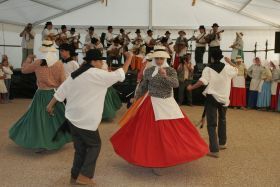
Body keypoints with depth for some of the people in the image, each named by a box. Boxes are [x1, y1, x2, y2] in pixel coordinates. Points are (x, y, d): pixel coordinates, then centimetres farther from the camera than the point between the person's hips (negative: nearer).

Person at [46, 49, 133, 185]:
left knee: (80, 147, 17)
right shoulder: (97, 74, -13)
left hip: (73, 116, 8)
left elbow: (61, 90, 12)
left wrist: (51, 105, 21)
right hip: (86, 119, -8)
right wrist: (128, 60, 3)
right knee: (94, 145, 9)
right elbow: (119, 75, -10)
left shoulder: (76, 74, 11)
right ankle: (84, 175, 8)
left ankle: (75, 175, 25)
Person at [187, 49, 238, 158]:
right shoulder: (227, 67, 1)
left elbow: (202, 82, -18)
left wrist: (191, 87, -5)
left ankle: (214, 150, -8)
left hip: (211, 98, -3)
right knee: (222, 120, 26)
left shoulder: (208, 69, -7)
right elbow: (236, 71, 20)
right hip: (224, 98, 4)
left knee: (211, 124, -2)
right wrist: (230, 62, 32)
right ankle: (222, 143, 37)